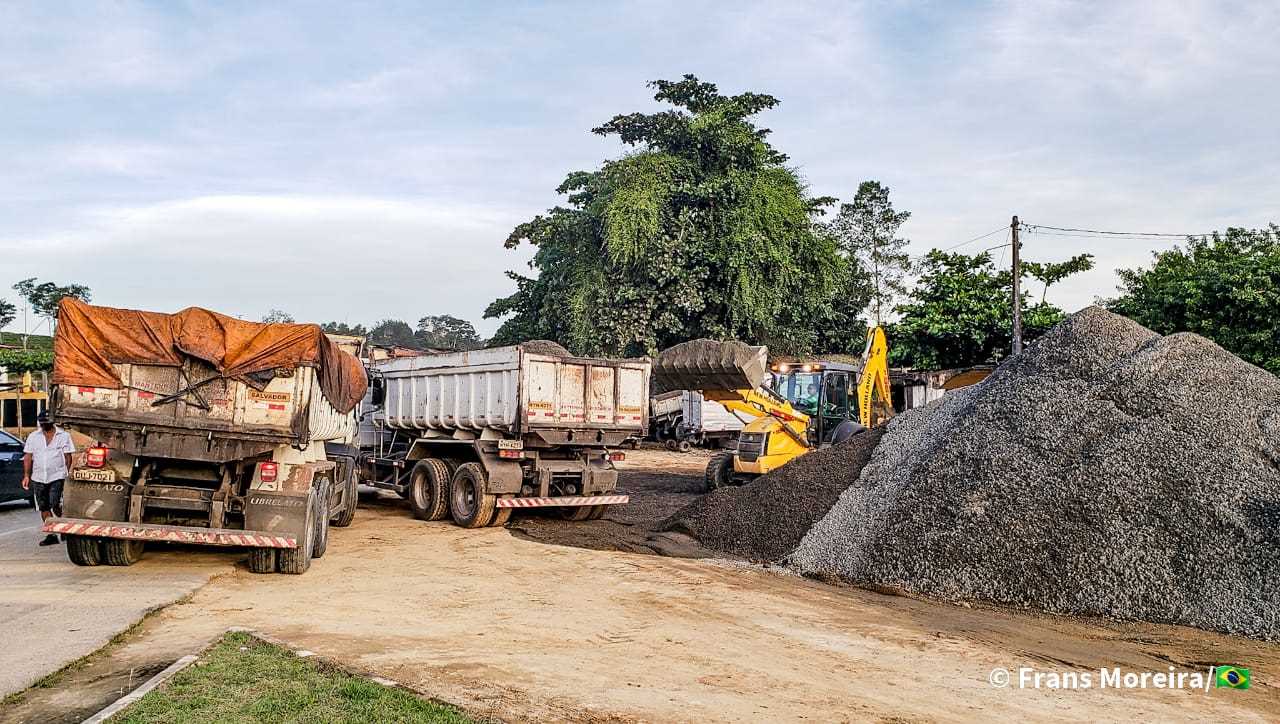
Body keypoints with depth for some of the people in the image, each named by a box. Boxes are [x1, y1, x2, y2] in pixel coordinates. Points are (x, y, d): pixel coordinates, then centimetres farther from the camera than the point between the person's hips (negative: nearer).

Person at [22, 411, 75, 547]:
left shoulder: (64, 435, 2)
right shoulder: (33, 437, 10)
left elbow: (68, 457, 1)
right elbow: (28, 456, 9)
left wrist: (68, 475, -6)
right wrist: (26, 475, 1)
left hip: (57, 476, -4)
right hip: (38, 478, 4)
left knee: (55, 505, -13)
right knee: (44, 508, 6)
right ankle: (51, 535, 13)